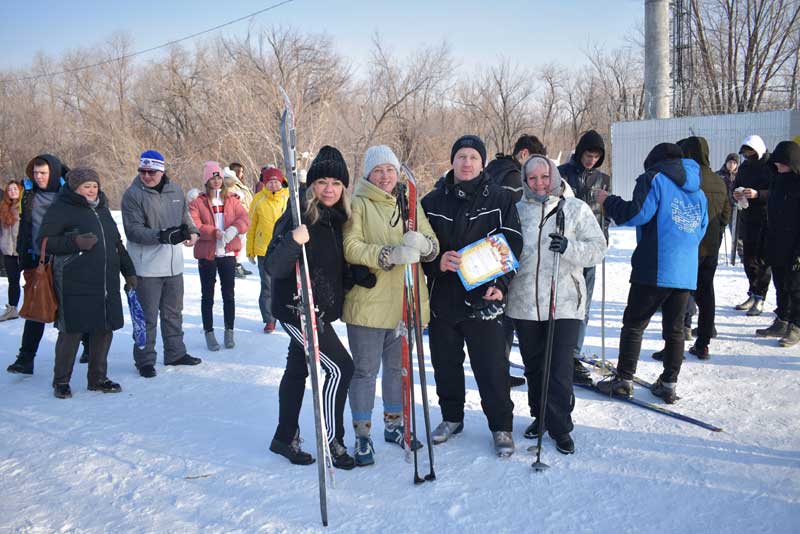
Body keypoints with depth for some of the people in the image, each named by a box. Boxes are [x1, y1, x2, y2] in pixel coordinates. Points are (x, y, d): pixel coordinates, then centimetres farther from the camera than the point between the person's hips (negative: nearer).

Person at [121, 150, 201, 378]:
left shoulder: (175, 190, 5)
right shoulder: (133, 194, -11)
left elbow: (185, 216, 18)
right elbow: (133, 230, -18)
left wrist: (192, 231, -4)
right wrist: (162, 235, -30)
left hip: (174, 264, 6)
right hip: (147, 266, -6)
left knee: (174, 312, 18)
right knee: (147, 316, 1)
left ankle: (175, 353, 32)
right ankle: (145, 359, 14)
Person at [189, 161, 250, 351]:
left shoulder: (232, 200, 5)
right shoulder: (197, 202, -2)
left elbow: (244, 219, -5)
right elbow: (194, 226, -13)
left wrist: (234, 229, -24)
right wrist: (214, 232, -24)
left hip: (228, 253, 2)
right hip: (207, 255, -2)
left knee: (229, 294, 9)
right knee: (207, 295, 8)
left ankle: (229, 332, 21)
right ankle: (209, 333, 18)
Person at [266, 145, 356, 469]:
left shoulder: (338, 218, 5)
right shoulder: (298, 216, -17)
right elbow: (274, 267, -23)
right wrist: (292, 242, -40)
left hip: (322, 310, 8)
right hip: (296, 309, -8)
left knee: (298, 369, 17)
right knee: (340, 368, -8)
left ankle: (285, 438, 31)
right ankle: (332, 442, 6)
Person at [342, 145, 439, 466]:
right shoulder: (357, 205, -3)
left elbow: (433, 246, 8)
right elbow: (351, 248, -15)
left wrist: (423, 244, -16)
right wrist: (390, 254, -27)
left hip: (406, 302, 5)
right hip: (368, 302, -5)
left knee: (399, 366, 18)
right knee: (365, 370, 2)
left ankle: (394, 424, 36)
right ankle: (362, 435, 17)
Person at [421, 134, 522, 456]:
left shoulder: (500, 200, 1)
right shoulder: (432, 202, 6)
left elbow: (512, 245, -2)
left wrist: (500, 284, -15)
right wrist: (437, 262, -14)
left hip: (483, 298, -2)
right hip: (442, 298, 3)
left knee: (492, 367, 1)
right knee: (445, 364, 14)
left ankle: (501, 426, 18)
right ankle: (452, 417, 34)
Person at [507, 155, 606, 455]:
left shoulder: (576, 208, 1)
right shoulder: (517, 210, 8)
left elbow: (598, 248, -4)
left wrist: (569, 247, -22)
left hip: (565, 304, -3)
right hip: (524, 303, 3)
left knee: (560, 370, -2)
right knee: (533, 366, 15)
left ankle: (560, 427, 13)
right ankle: (540, 416, 34)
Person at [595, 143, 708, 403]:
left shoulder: (654, 179, -3)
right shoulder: (698, 192, 19)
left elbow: (636, 214, -14)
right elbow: (701, 231, 22)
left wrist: (608, 201, 0)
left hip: (655, 270, -6)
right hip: (686, 272, 7)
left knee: (633, 324, 2)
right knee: (674, 328, 11)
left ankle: (624, 380, 4)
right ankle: (669, 384, 14)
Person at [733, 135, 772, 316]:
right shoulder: (744, 167, 12)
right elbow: (735, 186, 19)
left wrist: (758, 194, -26)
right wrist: (735, 194, -4)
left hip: (767, 220, -6)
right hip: (748, 218, 6)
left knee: (763, 259, -4)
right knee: (748, 258, 9)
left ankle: (759, 298, 1)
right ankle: (753, 294, 21)